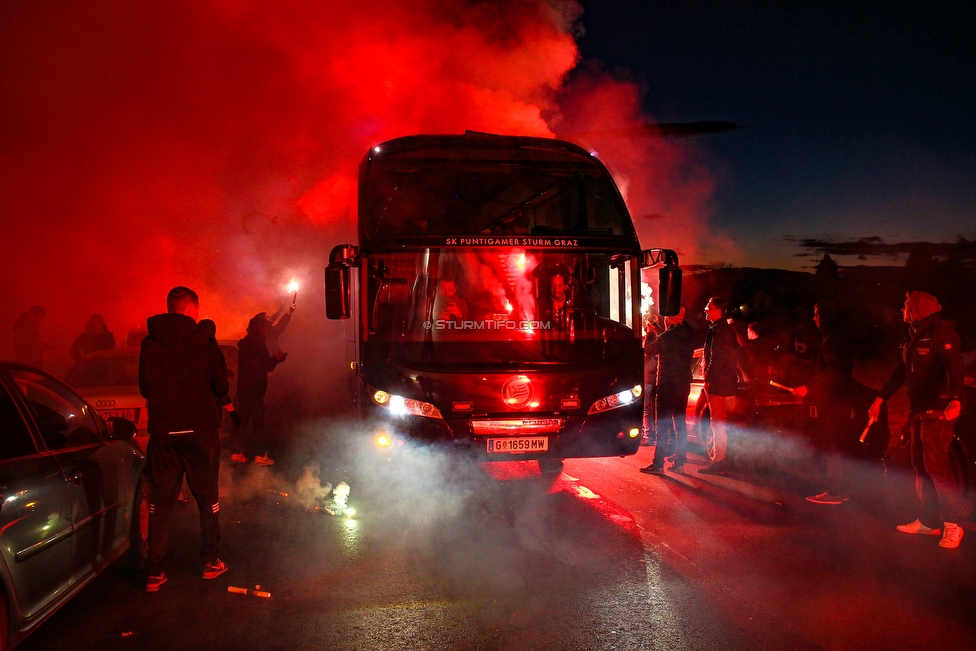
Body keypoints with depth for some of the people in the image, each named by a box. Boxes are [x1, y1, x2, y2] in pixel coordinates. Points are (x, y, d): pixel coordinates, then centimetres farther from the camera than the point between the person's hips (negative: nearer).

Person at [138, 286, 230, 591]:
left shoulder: (149, 343, 0)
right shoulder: (204, 341, -9)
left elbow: (145, 389, 9)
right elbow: (221, 387, -3)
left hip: (162, 432, 2)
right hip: (199, 430, -2)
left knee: (160, 503, 9)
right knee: (207, 498, 13)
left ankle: (154, 572, 10)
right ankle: (211, 561, 21)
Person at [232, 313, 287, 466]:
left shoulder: (246, 342, 13)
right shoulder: (258, 344, -14)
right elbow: (267, 366, -13)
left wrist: (275, 358, 17)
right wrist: (276, 358, 4)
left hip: (243, 388, 8)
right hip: (254, 389, -8)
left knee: (242, 420, 11)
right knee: (258, 422, -3)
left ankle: (238, 453, 14)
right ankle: (261, 455, 0)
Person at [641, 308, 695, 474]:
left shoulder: (666, 337, -15)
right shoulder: (689, 336, 5)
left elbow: (648, 350, -3)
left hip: (667, 386, -7)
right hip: (684, 385, 7)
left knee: (663, 425, -5)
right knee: (680, 424, 12)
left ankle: (658, 464, -5)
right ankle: (679, 462, 14)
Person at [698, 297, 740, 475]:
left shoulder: (717, 330, -14)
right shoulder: (728, 329, 17)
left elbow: (716, 358, -21)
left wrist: (708, 379, -18)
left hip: (717, 382, -10)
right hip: (729, 381, 10)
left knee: (717, 422, -7)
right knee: (722, 422, 16)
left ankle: (718, 462, -5)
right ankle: (722, 458, 24)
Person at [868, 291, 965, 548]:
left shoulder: (941, 333, -13)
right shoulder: (915, 336, 15)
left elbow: (954, 367, -27)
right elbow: (901, 371, 22)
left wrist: (955, 399, -42)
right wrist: (880, 398, 21)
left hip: (937, 410, -9)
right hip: (919, 410, 9)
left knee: (936, 465, -10)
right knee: (920, 466, 11)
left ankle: (953, 524, -1)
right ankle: (928, 521, 18)